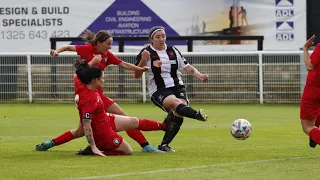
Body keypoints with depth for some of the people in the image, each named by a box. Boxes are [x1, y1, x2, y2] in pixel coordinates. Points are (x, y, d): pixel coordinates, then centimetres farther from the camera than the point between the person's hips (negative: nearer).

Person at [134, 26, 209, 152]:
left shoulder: (173, 51, 13)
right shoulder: (147, 53, 0)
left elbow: (187, 67, 12)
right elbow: (137, 75, -4)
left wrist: (200, 76, -5)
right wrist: (143, 60, -19)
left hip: (177, 87, 4)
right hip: (158, 91, -4)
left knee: (178, 114, -22)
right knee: (176, 103, -35)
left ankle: (164, 144, -10)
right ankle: (197, 115, -64)